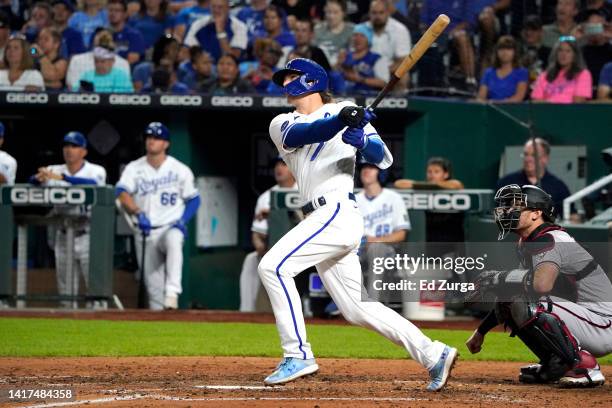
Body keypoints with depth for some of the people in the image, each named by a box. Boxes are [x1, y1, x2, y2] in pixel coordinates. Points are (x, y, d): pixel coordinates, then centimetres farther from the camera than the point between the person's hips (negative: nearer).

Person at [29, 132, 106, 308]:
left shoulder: (96, 171, -4)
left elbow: (93, 184, -25)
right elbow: (32, 181, -7)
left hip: (88, 238, -4)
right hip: (64, 237, 4)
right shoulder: (54, 171, 7)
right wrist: (39, 178, -32)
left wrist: (62, 178, -37)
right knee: (65, 288, 9)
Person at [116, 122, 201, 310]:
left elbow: (193, 200, 8)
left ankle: (172, 294, -45)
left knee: (173, 241, -38)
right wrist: (138, 213, -30)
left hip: (171, 227, -2)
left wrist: (182, 221, -10)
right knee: (152, 283, 2)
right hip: (145, 231, 3)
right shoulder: (134, 169, 2)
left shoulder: (181, 170, 2)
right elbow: (122, 193, -13)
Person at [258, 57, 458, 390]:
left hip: (338, 211, -6)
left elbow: (383, 160, -3)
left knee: (273, 265, -19)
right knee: (356, 309, 5)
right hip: (321, 220, 6)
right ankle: (434, 355, 9)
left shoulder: (346, 111, 6)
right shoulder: (282, 125, 17)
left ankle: (298, 355, -18)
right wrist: (340, 121, -27)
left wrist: (362, 140, -25)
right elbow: (302, 134, -8)